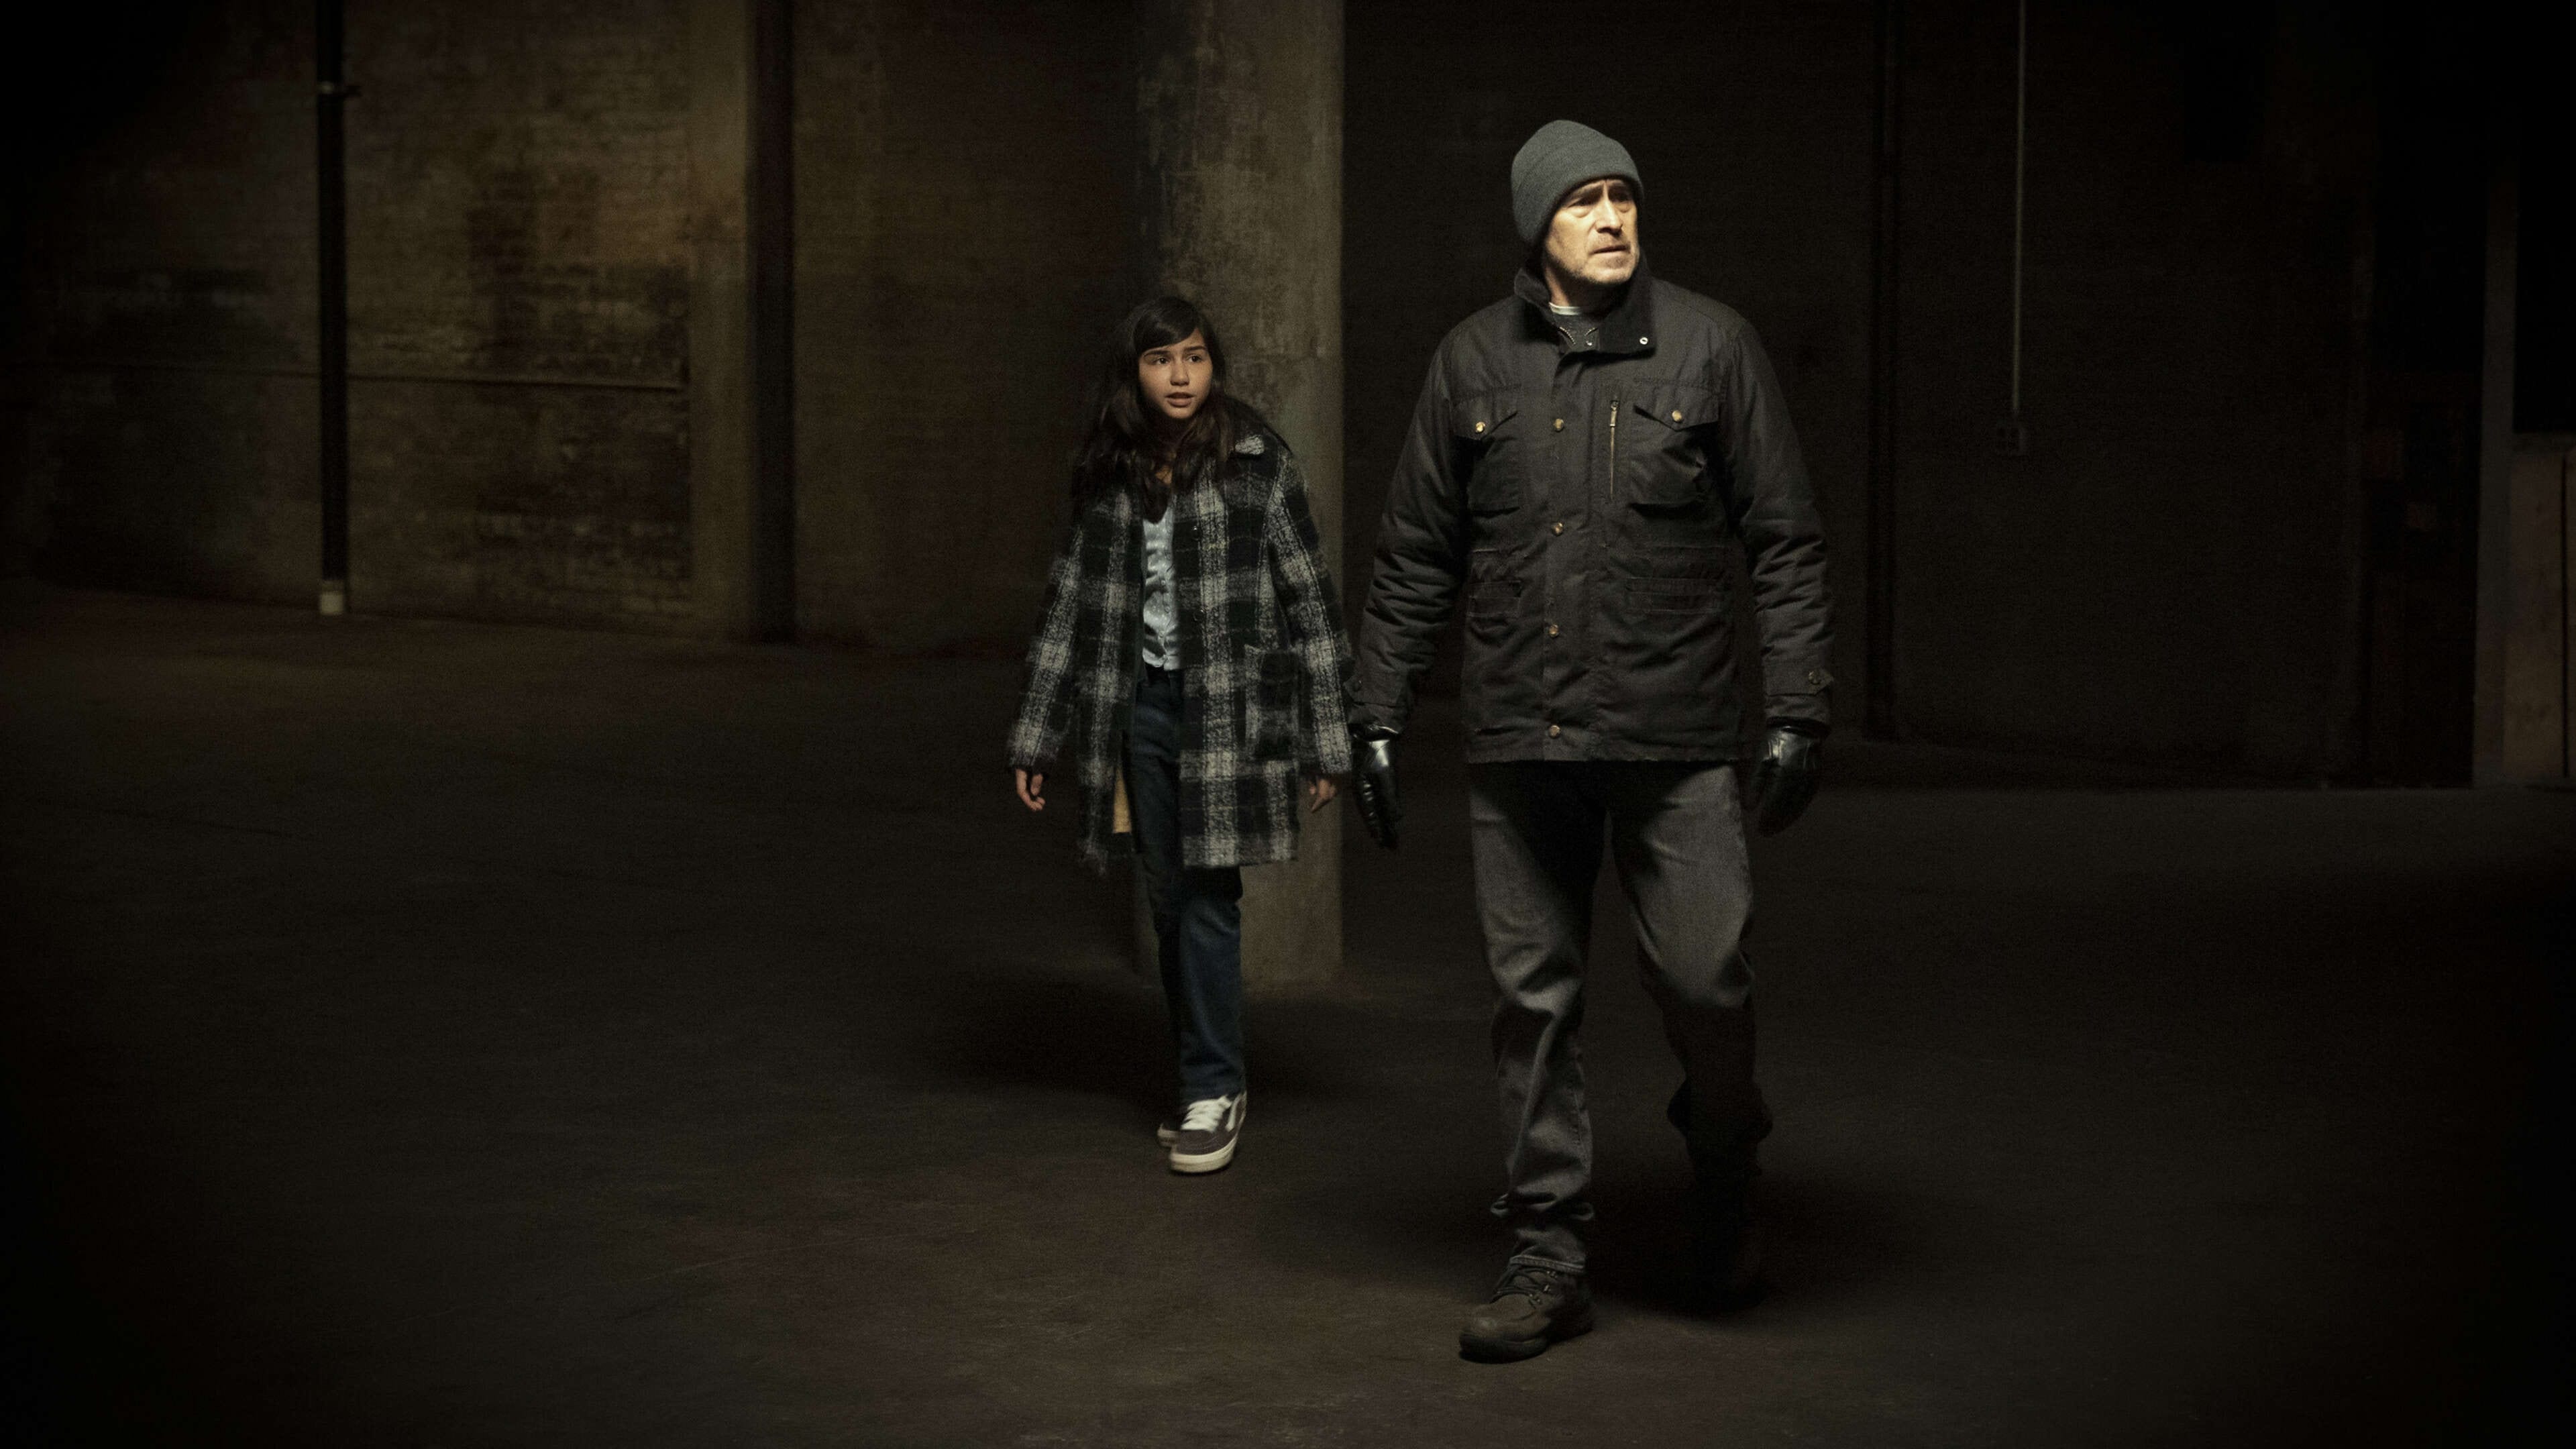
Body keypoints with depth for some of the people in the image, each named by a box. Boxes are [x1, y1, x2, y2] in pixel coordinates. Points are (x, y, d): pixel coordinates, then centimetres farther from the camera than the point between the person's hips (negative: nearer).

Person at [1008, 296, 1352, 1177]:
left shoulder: (1258, 464, -3)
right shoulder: (1106, 476, 9)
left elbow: (1308, 599, -3)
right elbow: (1070, 605, 13)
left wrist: (1326, 741, -5)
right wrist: (1035, 739, 12)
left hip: (1227, 707, -4)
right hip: (1140, 706, 4)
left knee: (1208, 899, -7)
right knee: (1170, 904, 8)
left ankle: (1213, 1090, 2)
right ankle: (1208, 1081, 19)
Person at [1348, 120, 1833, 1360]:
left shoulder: (1709, 346, 2)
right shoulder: (1473, 363, 7)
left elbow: (1785, 541, 3)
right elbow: (1414, 557, 12)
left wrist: (1796, 712, -3)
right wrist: (1376, 714, 7)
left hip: (1677, 742, -2)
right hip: (1518, 744, 2)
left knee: (1705, 980, -4)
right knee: (1533, 1001, 5)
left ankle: (1724, 1166, 27)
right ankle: (1547, 1257, 15)